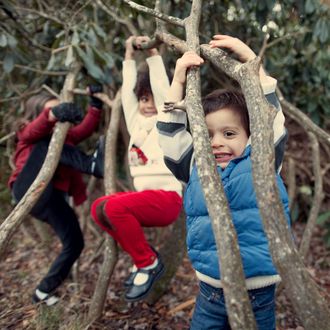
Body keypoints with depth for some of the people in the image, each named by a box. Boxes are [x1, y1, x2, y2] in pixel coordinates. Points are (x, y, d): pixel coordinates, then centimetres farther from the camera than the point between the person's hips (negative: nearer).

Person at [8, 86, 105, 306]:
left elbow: (86, 129, 12)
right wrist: (54, 114, -42)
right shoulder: (29, 135, 5)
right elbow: (39, 126, -20)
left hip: (53, 199, 6)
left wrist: (96, 104, 1)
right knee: (47, 145, -24)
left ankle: (44, 291, 20)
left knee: (75, 244, 3)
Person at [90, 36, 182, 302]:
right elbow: (127, 90, 14)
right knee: (99, 209, -5)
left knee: (115, 207, -27)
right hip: (146, 196, 7)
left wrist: (153, 53, -3)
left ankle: (149, 263, -9)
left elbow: (162, 87, -8)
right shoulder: (136, 122, 15)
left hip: (167, 197, -7)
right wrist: (130, 56, 16)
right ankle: (143, 254, 5)